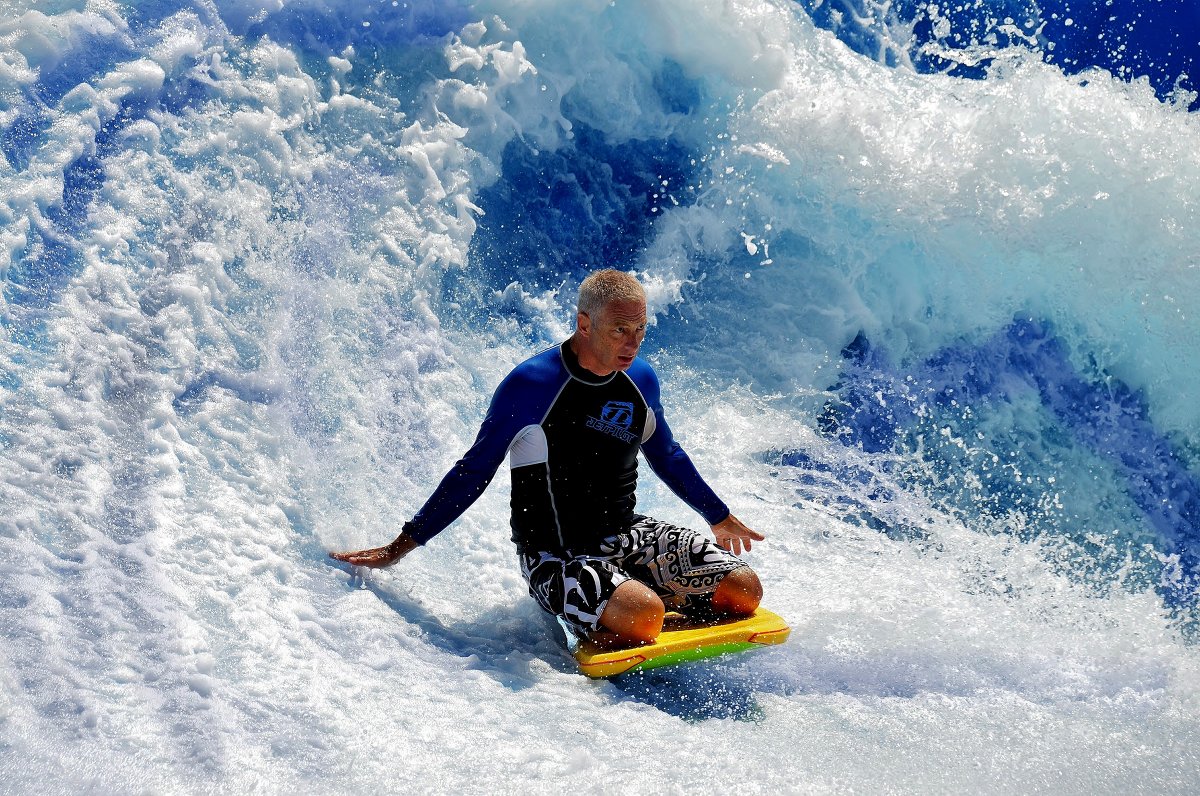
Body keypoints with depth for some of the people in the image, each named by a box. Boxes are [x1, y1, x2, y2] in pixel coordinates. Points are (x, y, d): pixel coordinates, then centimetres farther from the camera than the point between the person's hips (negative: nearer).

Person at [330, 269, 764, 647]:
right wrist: (400, 546, -6)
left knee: (744, 589, -10)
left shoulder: (641, 379, 2)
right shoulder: (531, 383, -16)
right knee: (642, 614, -33)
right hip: (557, 556, -6)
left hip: (628, 535, 6)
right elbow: (475, 471, -7)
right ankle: (596, 637, -1)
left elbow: (666, 456, 21)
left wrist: (720, 518, 31)